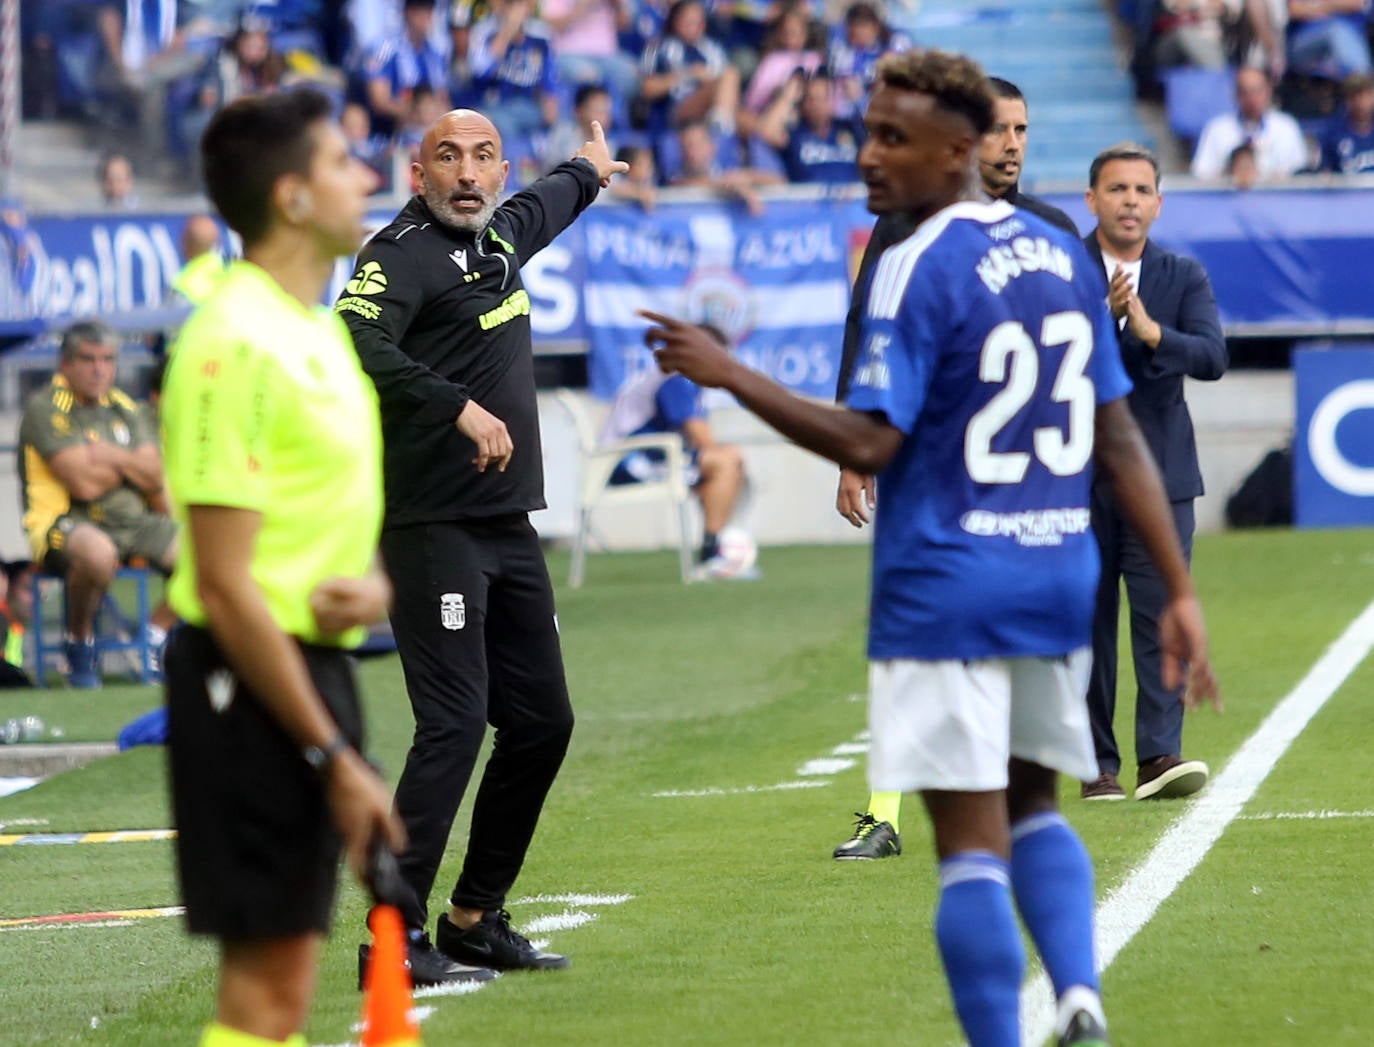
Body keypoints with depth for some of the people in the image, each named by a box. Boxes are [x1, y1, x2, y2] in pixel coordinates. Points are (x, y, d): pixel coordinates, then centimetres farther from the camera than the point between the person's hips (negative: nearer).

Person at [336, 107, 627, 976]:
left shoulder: (500, 237, 14)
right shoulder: (403, 254, -11)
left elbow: (546, 208, 39)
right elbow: (356, 343, -30)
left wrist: (589, 170, 59)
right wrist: (461, 407, -33)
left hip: (510, 528, 9)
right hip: (435, 529, -9)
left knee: (542, 722, 12)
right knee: (453, 727, -15)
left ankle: (475, 918, 23)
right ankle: (395, 935, -13)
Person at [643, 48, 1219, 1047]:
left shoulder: (918, 269, -13)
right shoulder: (1063, 255, 9)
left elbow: (868, 442, -18)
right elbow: (1121, 439, 9)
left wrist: (731, 374, -14)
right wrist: (1179, 590, 10)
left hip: (946, 590, -7)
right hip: (1058, 583, 7)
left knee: (971, 842, -3)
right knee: (1033, 801, 20)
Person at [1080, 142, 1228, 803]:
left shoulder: (1184, 277, 7)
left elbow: (1213, 357, -7)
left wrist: (1152, 331, -23)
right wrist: (1100, 315, -25)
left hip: (1158, 474, 1)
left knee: (1163, 612, -10)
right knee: (1089, 622, 2)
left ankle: (1160, 755, -13)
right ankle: (1099, 766, 8)